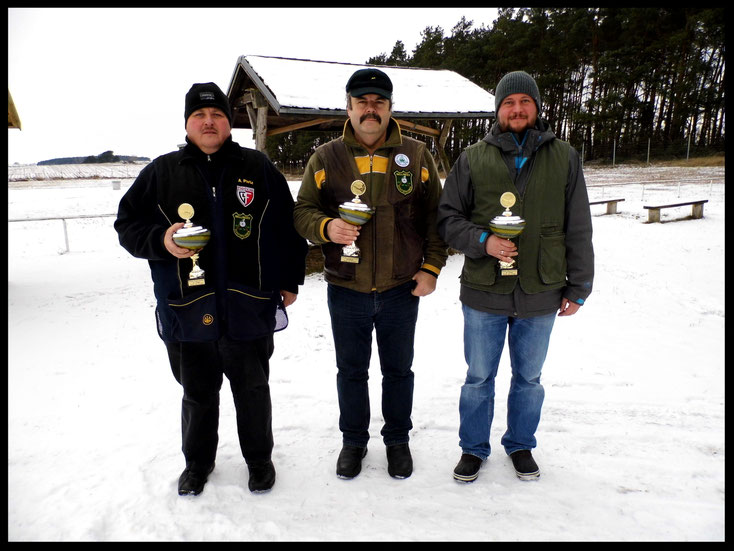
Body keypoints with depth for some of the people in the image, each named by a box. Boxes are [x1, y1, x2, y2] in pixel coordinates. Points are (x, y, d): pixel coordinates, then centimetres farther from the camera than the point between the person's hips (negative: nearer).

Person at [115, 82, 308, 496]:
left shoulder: (258, 168, 4)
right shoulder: (162, 172, 5)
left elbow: (288, 226, 6)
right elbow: (128, 224, 7)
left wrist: (290, 280, 5)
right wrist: (161, 240, -14)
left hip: (249, 310, 0)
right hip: (187, 310, 1)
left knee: (253, 390, 15)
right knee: (197, 393, 18)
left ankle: (259, 458, 37)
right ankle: (198, 461, 41)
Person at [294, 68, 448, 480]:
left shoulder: (417, 156, 3)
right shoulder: (325, 159, 2)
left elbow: (435, 216, 5)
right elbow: (303, 212, 2)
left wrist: (432, 267, -3)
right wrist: (326, 227, -20)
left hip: (402, 288, 0)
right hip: (346, 291, 0)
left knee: (399, 369, 15)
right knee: (351, 370, 15)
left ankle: (398, 440, 36)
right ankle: (354, 440, 36)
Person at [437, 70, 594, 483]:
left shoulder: (564, 158, 5)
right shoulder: (474, 158, 2)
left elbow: (579, 229, 6)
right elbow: (448, 217, 3)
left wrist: (578, 287, 5)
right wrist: (483, 241, -15)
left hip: (541, 294, 1)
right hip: (483, 293, -1)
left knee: (529, 378, 17)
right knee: (479, 378, 13)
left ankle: (521, 444, 40)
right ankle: (474, 448, 34)